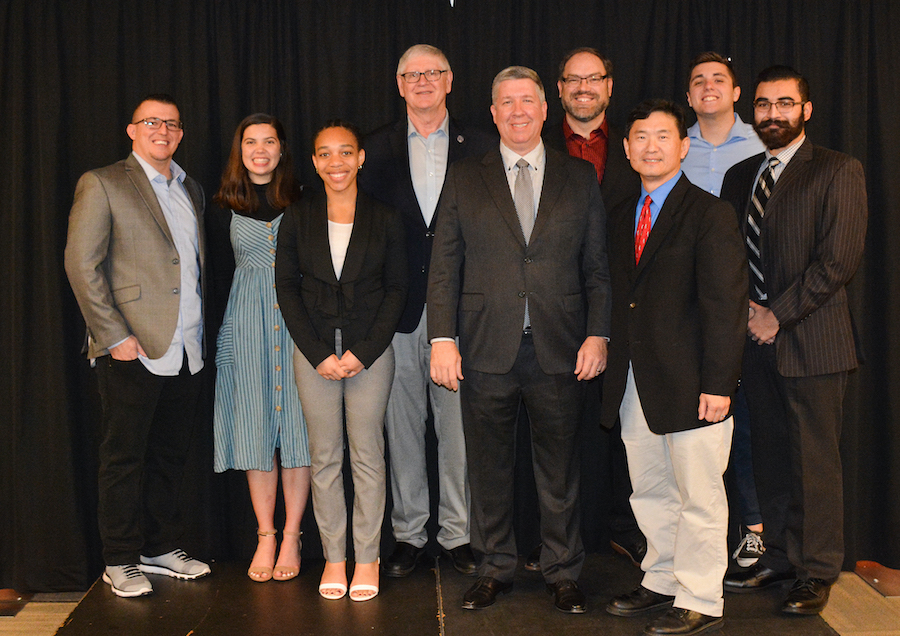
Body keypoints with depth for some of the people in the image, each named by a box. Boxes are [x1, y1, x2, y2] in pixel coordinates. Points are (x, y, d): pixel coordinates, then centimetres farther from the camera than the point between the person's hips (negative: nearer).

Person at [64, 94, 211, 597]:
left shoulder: (192, 191, 17)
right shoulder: (102, 184, -2)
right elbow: (82, 264, -9)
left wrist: (201, 330, 10)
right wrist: (114, 336, -14)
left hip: (187, 350, 6)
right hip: (134, 350, -6)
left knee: (171, 456, 13)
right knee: (125, 457, 3)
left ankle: (162, 548, 25)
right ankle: (121, 561, 14)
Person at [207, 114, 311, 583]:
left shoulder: (303, 202, 5)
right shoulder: (223, 209, 8)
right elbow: (220, 277, 10)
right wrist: (225, 330, 2)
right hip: (245, 324, 1)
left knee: (297, 426, -1)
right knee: (256, 427, 3)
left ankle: (291, 538, 7)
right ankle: (265, 537, 11)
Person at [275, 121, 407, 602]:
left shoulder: (385, 219, 2)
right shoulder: (298, 219, 4)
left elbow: (396, 289, 1)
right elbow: (287, 289, 3)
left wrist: (364, 352, -9)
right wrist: (319, 354, -6)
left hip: (370, 350, -1)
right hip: (314, 351, 1)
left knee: (367, 454, 3)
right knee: (324, 456, 5)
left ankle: (366, 558, 15)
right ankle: (333, 557, 16)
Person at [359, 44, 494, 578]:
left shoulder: (479, 148, 5)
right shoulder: (378, 149, 8)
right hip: (398, 313, 1)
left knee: (459, 425, 4)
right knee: (402, 427, 7)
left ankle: (457, 531, 18)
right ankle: (409, 533, 20)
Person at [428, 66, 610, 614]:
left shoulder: (581, 178, 9)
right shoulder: (464, 179, 7)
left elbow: (597, 266, 7)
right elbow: (444, 266, 4)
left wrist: (597, 335, -3)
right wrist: (442, 338, -5)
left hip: (561, 352, 0)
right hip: (486, 349, 0)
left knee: (561, 470, 8)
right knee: (490, 468, 9)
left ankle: (564, 574, 23)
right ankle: (495, 569, 25)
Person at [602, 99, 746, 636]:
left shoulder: (711, 214, -7)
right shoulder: (622, 217, 13)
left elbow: (725, 305, -12)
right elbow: (621, 297, 13)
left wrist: (718, 384, -17)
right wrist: (615, 365, 6)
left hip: (690, 387, -6)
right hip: (635, 386, 7)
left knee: (699, 499, 4)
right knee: (650, 494, 16)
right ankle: (663, 583, 32)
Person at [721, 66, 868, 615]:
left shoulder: (838, 172, -3)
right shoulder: (740, 176, 15)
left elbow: (840, 259, -12)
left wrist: (778, 314, -13)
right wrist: (743, 309, 0)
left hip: (812, 339, -5)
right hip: (757, 339, 5)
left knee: (816, 461, 0)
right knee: (771, 456, 11)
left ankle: (818, 571, 13)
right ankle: (781, 555, 24)